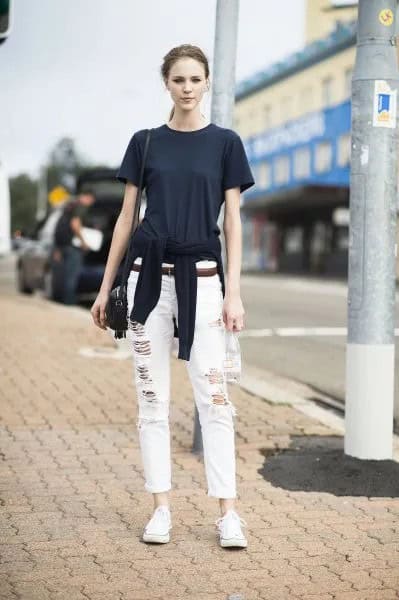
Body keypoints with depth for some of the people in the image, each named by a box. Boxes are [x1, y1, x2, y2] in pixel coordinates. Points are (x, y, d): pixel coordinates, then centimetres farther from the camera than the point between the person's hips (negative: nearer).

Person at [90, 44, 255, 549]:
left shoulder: (224, 142, 4)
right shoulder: (145, 142, 8)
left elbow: (233, 221, 2)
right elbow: (126, 217, 10)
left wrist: (234, 293, -6)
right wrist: (105, 288, 8)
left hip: (201, 278, -2)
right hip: (149, 276, 2)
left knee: (214, 398, -4)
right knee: (152, 398, 4)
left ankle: (227, 512, 2)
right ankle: (161, 507, 13)